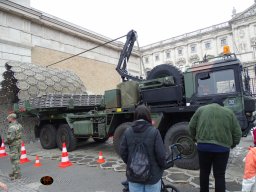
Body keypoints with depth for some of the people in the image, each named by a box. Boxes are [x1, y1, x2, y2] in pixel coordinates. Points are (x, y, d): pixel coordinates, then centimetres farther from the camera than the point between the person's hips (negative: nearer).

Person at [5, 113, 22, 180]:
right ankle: (15, 172, 31)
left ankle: (17, 174, 2)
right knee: (16, 158, 18)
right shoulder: (19, 125, 6)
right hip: (19, 142, 9)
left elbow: (10, 138, -25)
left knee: (14, 159, -2)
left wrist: (7, 142, -6)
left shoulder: (12, 127, -22)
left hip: (14, 144, -9)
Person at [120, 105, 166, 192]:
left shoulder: (128, 132, -7)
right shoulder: (154, 131, -16)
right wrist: (163, 166, 6)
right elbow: (160, 154, -15)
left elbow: (123, 153, -3)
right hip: (152, 174, -2)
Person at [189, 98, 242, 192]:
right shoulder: (229, 112, 12)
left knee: (204, 172, 17)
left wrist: (195, 138, 24)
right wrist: (232, 144, 24)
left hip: (203, 146, 1)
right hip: (222, 148, 0)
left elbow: (191, 126, 9)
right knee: (220, 175, 10)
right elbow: (238, 133, 9)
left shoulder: (201, 109, 11)